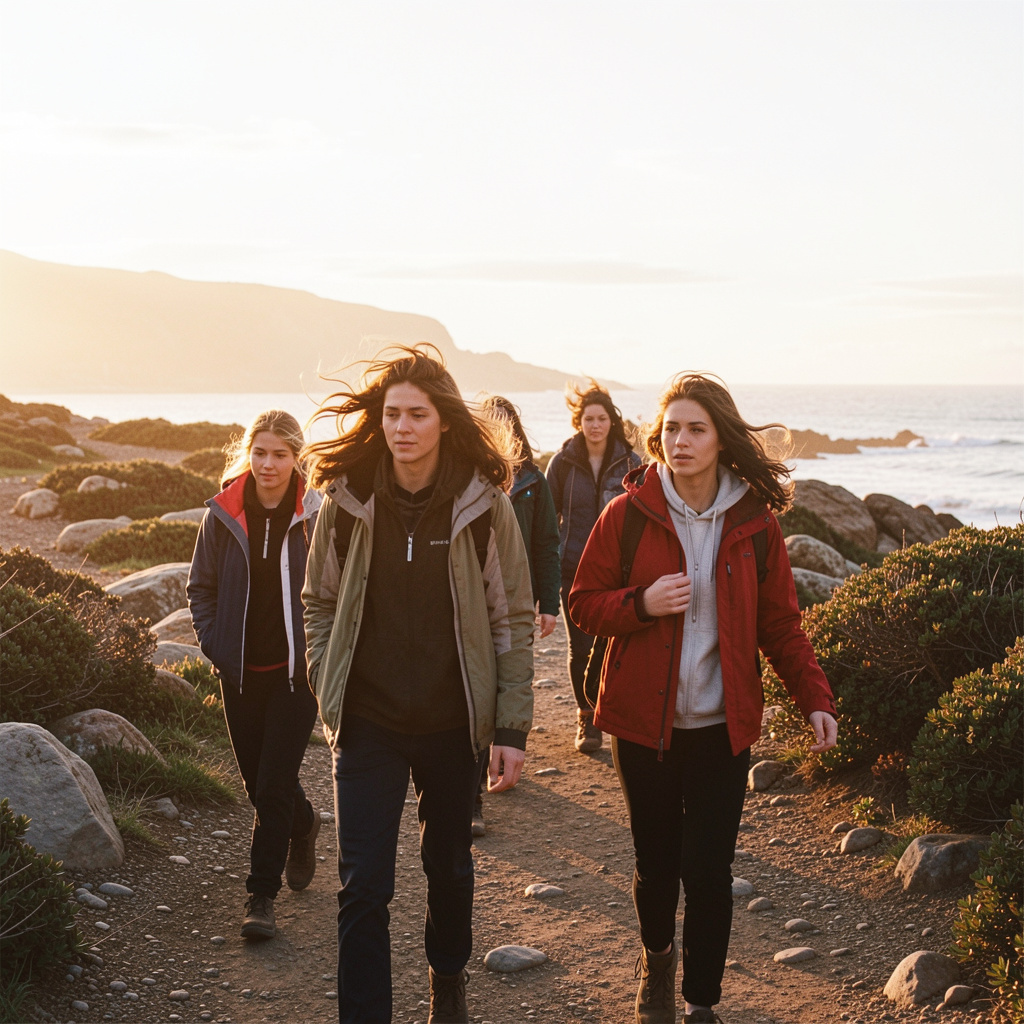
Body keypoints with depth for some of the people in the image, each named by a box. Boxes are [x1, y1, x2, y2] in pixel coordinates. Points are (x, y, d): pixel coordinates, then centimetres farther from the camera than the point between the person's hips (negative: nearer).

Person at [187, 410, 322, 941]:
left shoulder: (317, 515, -8)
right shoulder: (223, 515, -1)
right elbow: (201, 588, 9)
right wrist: (214, 644, -1)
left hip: (296, 671, -3)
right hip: (240, 672, 3)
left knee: (274, 785, -7)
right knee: (258, 781, 15)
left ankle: (262, 896, 3)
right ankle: (303, 826, 46)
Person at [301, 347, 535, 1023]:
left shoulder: (484, 505, -10)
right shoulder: (346, 500, -6)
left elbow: (514, 619, -4)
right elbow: (319, 604, 6)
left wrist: (512, 726, -6)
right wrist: (329, 691, -1)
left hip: (453, 721, 0)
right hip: (367, 721, 0)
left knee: (450, 863, 20)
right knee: (363, 885, -4)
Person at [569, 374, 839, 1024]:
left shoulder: (755, 523, -2)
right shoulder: (629, 514, -5)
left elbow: (781, 624, 3)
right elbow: (584, 604, 0)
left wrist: (814, 697, -9)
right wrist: (642, 604, -19)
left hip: (722, 726, 0)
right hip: (644, 722, 0)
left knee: (709, 869, -2)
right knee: (657, 861, 12)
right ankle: (657, 956, 43)